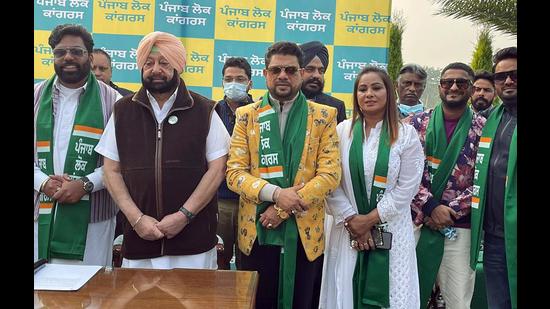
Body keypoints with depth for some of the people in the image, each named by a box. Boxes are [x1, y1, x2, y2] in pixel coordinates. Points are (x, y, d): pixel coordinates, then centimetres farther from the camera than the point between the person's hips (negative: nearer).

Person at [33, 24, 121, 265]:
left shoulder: (110, 100, 2)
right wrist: (43, 182, -8)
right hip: (40, 216, 3)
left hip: (92, 217, -2)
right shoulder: (37, 96, 10)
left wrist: (86, 184, -14)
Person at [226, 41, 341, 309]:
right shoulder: (246, 115, 3)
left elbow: (330, 174, -7)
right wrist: (275, 193, -19)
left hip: (304, 233, 0)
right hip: (256, 232, 1)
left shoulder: (324, 116, 1)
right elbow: (234, 172, -3)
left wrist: (283, 209, -14)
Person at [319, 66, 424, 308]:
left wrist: (370, 220, -9)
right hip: (347, 229, 1)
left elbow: (406, 188, -5)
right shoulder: (342, 131, 3)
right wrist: (352, 220, -10)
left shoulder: (406, 134, 0)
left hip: (390, 231, -1)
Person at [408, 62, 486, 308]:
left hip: (460, 228, 0)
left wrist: (451, 211, -11)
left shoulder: (483, 129, 2)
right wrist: (431, 207, -12)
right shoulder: (417, 122, 4)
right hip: (416, 222, 1)